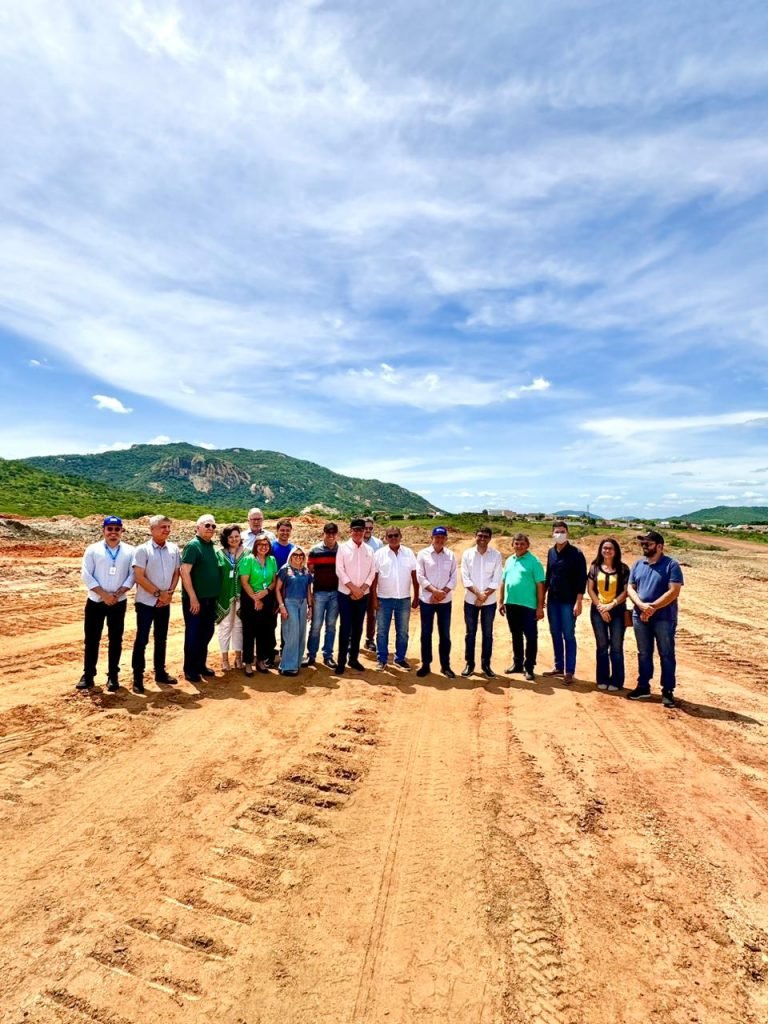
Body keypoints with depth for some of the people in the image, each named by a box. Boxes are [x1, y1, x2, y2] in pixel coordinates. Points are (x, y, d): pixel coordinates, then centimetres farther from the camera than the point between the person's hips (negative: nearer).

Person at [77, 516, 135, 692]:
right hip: (95, 602, 0)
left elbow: (132, 575, -2)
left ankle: (113, 676, 19)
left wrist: (117, 594, -14)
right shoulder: (92, 549, -2)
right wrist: (104, 594, -15)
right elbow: (86, 575, -7)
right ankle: (88, 675, 20)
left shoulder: (129, 551, 1)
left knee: (115, 640, 8)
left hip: (119, 603, 1)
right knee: (91, 639, 6)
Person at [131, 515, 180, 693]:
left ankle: (160, 672, 26)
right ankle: (138, 677, 12)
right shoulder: (142, 550, -11)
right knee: (142, 639, 0)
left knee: (161, 639, 14)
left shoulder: (173, 549, 3)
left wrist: (170, 593, -5)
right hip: (146, 602, -5)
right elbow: (139, 577, -14)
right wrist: (158, 593, -14)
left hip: (164, 603, 5)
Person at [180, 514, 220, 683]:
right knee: (193, 634, 3)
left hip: (210, 599, 7)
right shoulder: (193, 545, -12)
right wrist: (193, 598, -20)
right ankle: (190, 670, 15)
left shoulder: (212, 546, 10)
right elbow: (184, 572, -18)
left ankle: (201, 665, 27)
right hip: (195, 599, -7)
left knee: (206, 634, 14)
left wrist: (216, 596, 12)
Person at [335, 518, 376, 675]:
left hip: (363, 595, 3)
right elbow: (340, 570, -9)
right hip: (346, 594, -3)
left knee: (358, 628, 10)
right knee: (345, 627, -1)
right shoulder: (343, 548, -3)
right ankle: (341, 661, 8)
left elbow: (372, 572, 3)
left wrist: (362, 589, -9)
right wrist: (353, 588, -15)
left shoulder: (369, 550, 6)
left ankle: (354, 658, 22)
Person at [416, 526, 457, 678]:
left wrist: (443, 593, -12)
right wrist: (435, 591, -17)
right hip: (427, 600, -1)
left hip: (445, 601, 1)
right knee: (426, 633, 7)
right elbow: (420, 576, -7)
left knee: (445, 634, 8)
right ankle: (425, 665, 19)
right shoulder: (423, 553, -3)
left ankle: (445, 666, 21)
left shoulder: (451, 555, 3)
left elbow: (454, 578, 1)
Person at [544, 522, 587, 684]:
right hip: (552, 601, 6)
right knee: (556, 635, 12)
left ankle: (569, 671, 9)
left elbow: (581, 579, -11)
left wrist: (578, 602, -16)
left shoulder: (576, 554, -9)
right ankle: (558, 666, 24)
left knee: (568, 636, 0)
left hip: (568, 602, -5)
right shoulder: (551, 552, 8)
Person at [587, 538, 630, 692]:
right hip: (598, 611, 2)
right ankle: (602, 679, 18)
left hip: (617, 611, -2)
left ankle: (616, 681, 12)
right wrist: (600, 607, -7)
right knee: (602, 647, 9)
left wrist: (611, 605, -13)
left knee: (616, 647, 2)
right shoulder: (595, 567, 4)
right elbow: (590, 589, 2)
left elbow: (626, 591, -5)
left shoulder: (623, 568, -1)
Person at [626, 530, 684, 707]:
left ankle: (668, 691, 16)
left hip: (664, 618, -4)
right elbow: (630, 588, 5)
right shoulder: (638, 564, 8)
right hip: (640, 617, 5)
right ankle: (643, 687, 26)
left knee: (666, 655, 5)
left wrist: (652, 607, -19)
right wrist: (642, 605, -14)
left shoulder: (671, 565, -8)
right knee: (643, 654, 14)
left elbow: (674, 592, -15)